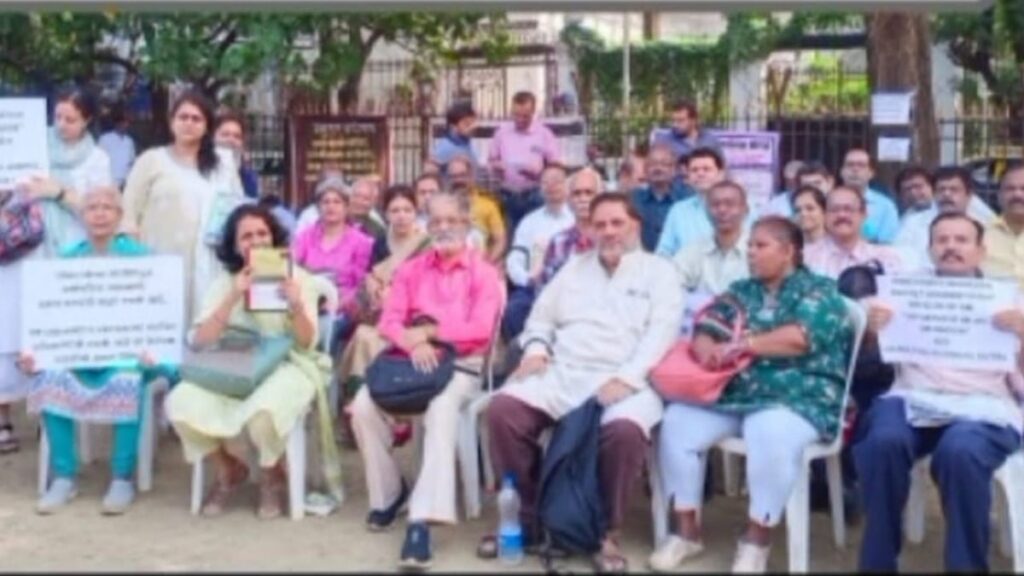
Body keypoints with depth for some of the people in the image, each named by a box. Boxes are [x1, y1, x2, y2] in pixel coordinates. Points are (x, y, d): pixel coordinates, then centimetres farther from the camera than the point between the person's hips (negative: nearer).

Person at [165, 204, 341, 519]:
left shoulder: (297, 277, 0)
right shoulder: (223, 282, 5)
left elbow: (306, 343, -7)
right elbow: (199, 341, -8)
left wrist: (297, 306, -26)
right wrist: (233, 298, -20)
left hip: (288, 366, -3)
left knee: (263, 411, -37)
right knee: (180, 404, -24)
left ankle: (272, 475, -1)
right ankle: (229, 469, 4)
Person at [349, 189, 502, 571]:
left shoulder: (484, 273, 3)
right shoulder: (410, 270, 15)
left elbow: (480, 329, -10)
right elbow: (389, 322, 4)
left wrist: (429, 331, -13)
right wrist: (414, 344, -17)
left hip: (462, 364, -4)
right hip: (412, 359, 4)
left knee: (442, 410, -37)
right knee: (363, 406, -22)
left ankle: (421, 520, -41)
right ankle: (389, 491, 0)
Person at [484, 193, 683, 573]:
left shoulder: (659, 271, 8)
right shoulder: (575, 267, 23)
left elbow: (663, 330, -5)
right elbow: (542, 315, 22)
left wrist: (627, 378, -19)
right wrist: (536, 348, -1)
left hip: (625, 381, -4)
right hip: (561, 373, 4)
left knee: (625, 429, -37)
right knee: (503, 408, -21)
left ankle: (608, 532, -16)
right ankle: (528, 516, -7)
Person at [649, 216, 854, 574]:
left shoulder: (817, 290, 2)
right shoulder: (741, 291, 19)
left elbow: (800, 338, -17)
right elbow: (704, 333, 9)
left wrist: (741, 346, -10)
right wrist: (711, 352, -16)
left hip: (797, 397, -6)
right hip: (733, 393, 6)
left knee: (770, 434, -37)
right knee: (676, 421, -16)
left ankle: (757, 538, -18)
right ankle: (687, 530, -5)